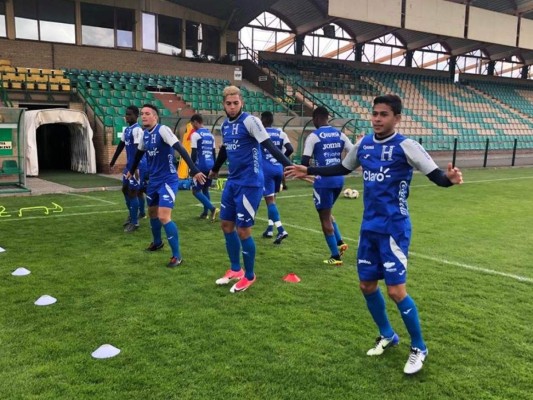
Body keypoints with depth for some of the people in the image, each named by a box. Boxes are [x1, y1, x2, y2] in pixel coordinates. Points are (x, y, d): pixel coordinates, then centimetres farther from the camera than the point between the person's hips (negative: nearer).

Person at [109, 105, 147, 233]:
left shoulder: (137, 130, -17)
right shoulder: (126, 130, 13)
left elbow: (137, 149, -25)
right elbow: (120, 146, 21)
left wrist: (135, 168, -32)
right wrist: (112, 162, 23)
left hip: (138, 165, -10)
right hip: (129, 164, 10)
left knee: (133, 191, -7)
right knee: (125, 189, 18)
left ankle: (134, 222, 1)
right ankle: (132, 214, 34)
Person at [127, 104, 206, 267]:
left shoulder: (163, 130, -17)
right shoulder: (145, 134, 7)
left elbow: (181, 149, -27)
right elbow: (139, 153, 26)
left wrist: (194, 170, -36)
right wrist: (131, 171, 39)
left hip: (168, 180, -8)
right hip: (153, 180, 8)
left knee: (164, 217, -17)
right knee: (152, 212, 21)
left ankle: (176, 256, -6)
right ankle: (157, 242, 46)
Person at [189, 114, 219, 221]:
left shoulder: (195, 135, -7)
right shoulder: (210, 135, 14)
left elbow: (194, 153, -11)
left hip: (201, 167, -7)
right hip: (210, 166, 7)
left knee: (196, 191, 0)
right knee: (205, 189, 18)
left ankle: (212, 209, -15)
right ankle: (205, 213, 17)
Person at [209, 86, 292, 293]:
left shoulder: (250, 121, -13)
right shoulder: (224, 125, 10)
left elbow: (269, 146, -21)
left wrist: (288, 166, -33)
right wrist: (215, 169, 42)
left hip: (249, 183, -8)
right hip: (232, 181, 8)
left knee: (243, 230, -3)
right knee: (226, 224, 14)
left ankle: (249, 276, 17)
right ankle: (235, 270, 31)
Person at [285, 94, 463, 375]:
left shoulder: (405, 146, -12)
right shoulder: (364, 144, 5)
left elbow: (435, 175, -16)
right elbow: (343, 168, 22)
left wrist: (449, 179, -39)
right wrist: (309, 170, 21)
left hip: (394, 228, -6)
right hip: (369, 226, 7)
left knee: (395, 290, -6)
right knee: (367, 285, 13)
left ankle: (419, 348, 18)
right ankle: (387, 335, 36)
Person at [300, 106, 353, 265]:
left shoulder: (313, 136, -7)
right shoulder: (340, 134, 9)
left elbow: (305, 161, -12)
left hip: (323, 181, -6)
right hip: (338, 180, 6)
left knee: (325, 218, 4)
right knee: (327, 213, 26)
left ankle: (335, 257, 7)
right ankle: (340, 242, 14)